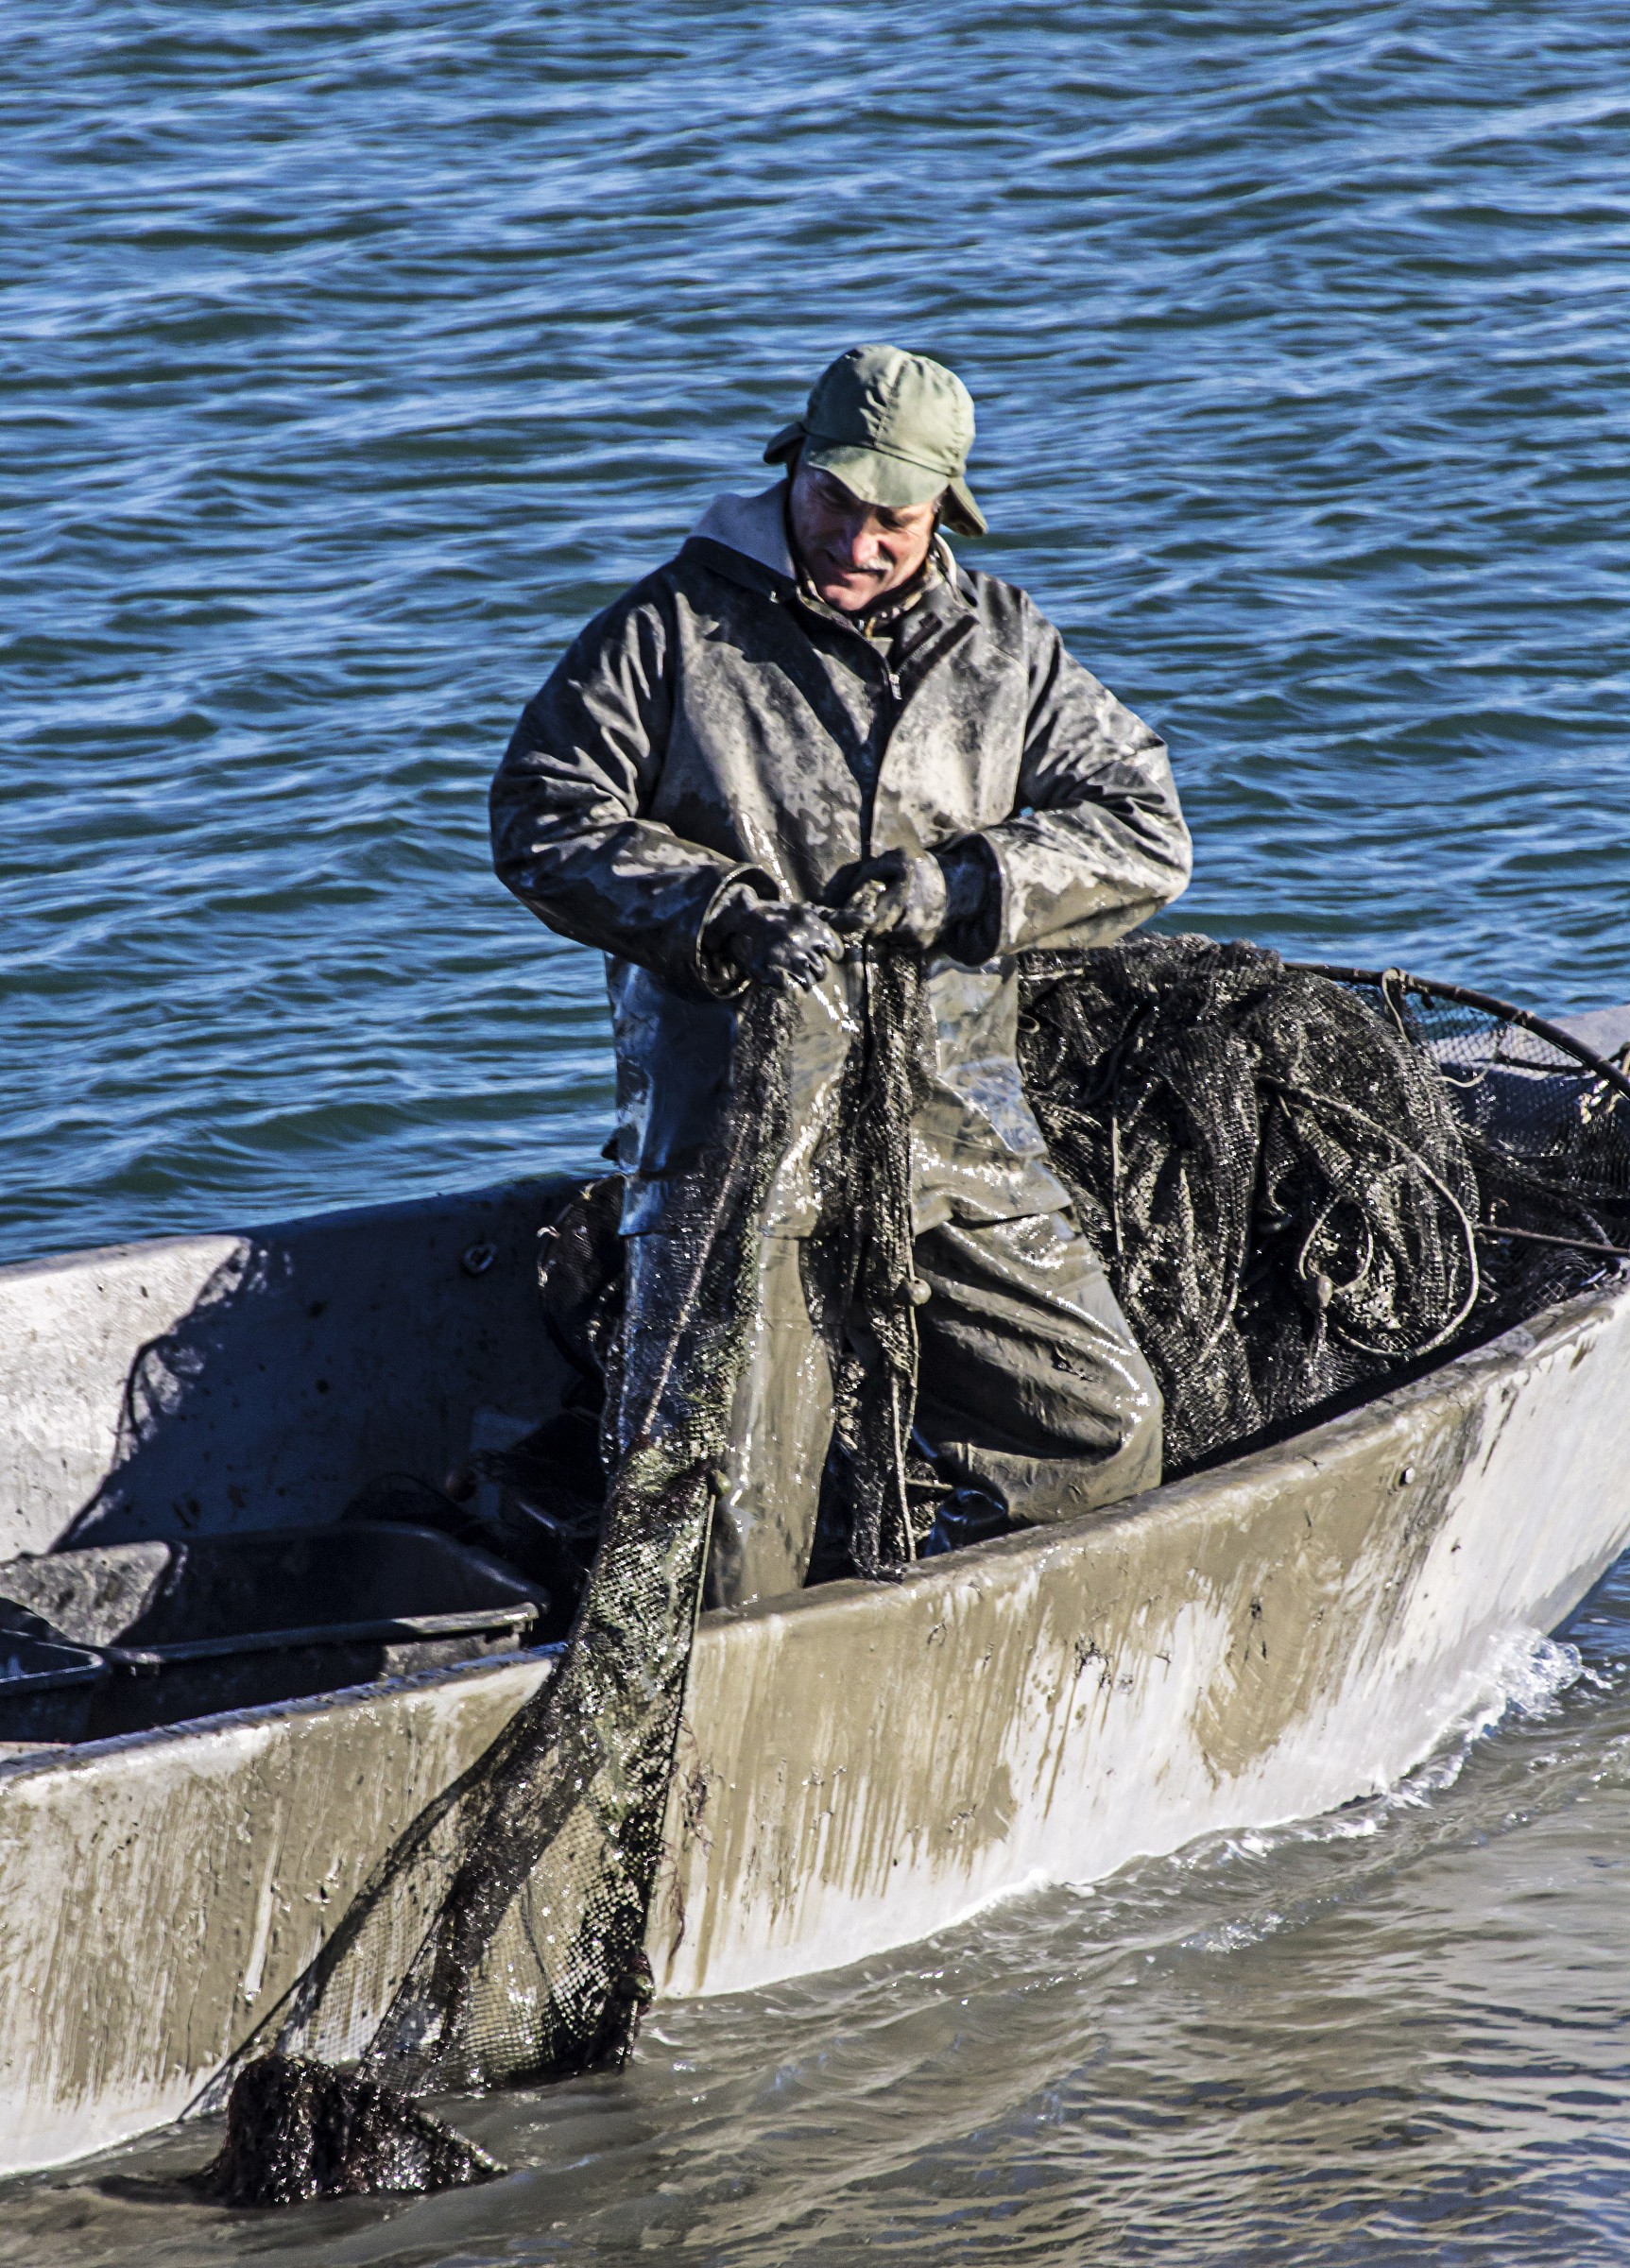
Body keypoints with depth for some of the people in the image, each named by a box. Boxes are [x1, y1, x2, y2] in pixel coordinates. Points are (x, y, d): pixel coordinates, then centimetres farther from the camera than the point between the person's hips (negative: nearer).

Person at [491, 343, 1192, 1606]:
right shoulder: (677, 627, 2)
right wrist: (727, 918, -15)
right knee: (725, 1472, -17)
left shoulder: (1003, 647, 12)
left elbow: (1144, 832, 7)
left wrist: (958, 886, -10)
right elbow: (544, 815, -1)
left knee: (1103, 1434, -1)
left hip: (953, 1108, 4)